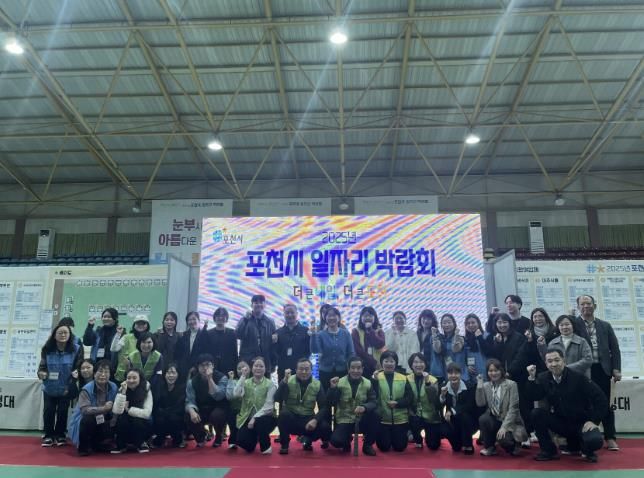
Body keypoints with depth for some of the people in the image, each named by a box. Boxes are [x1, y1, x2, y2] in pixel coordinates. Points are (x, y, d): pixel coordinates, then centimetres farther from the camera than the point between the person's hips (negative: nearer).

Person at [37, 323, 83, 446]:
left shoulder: (76, 349, -13)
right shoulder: (47, 349, -8)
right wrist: (41, 372, -26)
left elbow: (79, 368, -8)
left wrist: (72, 386, -12)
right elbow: (42, 366, -1)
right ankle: (48, 436, 19)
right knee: (48, 411, 2)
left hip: (65, 388, -1)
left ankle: (60, 435, 22)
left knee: (62, 411, 4)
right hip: (49, 388, 2)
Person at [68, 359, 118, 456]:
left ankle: (96, 444, 15)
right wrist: (103, 408, -39)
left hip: (103, 422, 5)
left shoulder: (113, 387, -8)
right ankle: (83, 448, -8)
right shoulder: (87, 389, -20)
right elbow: (84, 410, -33)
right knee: (88, 418, -34)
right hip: (86, 422, -5)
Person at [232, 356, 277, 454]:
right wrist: (243, 376, -15)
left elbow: (269, 406, -13)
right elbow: (236, 394, -15)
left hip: (264, 418, -3)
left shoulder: (270, 384, -4)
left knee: (259, 422, -36)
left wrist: (255, 418, -22)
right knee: (241, 441, -19)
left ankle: (266, 446, -6)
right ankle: (254, 438, 20)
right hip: (247, 418, 3)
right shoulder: (246, 382, 4)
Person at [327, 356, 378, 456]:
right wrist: (332, 388, -30)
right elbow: (331, 403, -12)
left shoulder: (368, 383, -3)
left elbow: (374, 402, -11)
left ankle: (368, 444, -3)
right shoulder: (340, 383, -8)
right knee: (336, 441, -27)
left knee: (373, 414, -30)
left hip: (361, 420, 1)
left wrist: (364, 407, -32)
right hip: (344, 420, -1)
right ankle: (348, 439, 14)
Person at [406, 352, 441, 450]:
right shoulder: (407, 379, -3)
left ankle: (428, 437, 35)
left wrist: (427, 382, -28)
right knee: (414, 421, -33)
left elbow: (434, 398, -19)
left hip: (431, 416, 0)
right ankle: (418, 439, 2)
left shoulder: (433, 379, -6)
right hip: (415, 415, 0)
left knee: (434, 445, -2)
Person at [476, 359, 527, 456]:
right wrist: (479, 385, -15)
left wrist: (504, 426, -23)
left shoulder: (511, 384, -8)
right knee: (483, 419, -28)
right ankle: (490, 447, -4)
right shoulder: (486, 385, 4)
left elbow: (513, 408, -15)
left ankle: (513, 444, 7)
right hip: (495, 420, 4)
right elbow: (480, 403, -9)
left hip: (510, 422, -4)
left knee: (503, 439, -32)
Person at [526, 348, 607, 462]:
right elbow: (535, 396, -14)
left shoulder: (578, 378, -17)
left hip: (582, 422, -3)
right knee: (536, 413, -21)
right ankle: (549, 451, -3)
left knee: (594, 441, -33)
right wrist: (532, 378, -24)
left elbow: (601, 399, -14)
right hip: (560, 421, 3)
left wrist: (594, 421, -17)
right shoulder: (544, 378, -5)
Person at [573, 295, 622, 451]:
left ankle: (610, 438, 17)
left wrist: (616, 369, 2)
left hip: (602, 369, 2)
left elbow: (614, 348, 9)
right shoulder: (574, 324, 2)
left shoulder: (605, 326, 12)